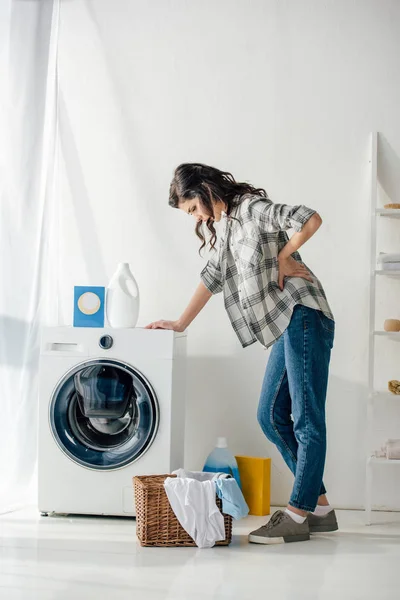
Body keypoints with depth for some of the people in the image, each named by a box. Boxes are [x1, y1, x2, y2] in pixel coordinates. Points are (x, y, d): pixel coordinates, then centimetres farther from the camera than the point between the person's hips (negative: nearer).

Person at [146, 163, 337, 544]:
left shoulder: (251, 208, -7)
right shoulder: (222, 230, 21)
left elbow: (310, 219, -18)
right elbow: (212, 278, 26)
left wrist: (284, 256, -6)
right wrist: (180, 324, 23)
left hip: (302, 315, -10)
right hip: (283, 327, 10)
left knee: (306, 419, -7)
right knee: (271, 416, 7)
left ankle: (297, 515, -7)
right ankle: (319, 507, 11)